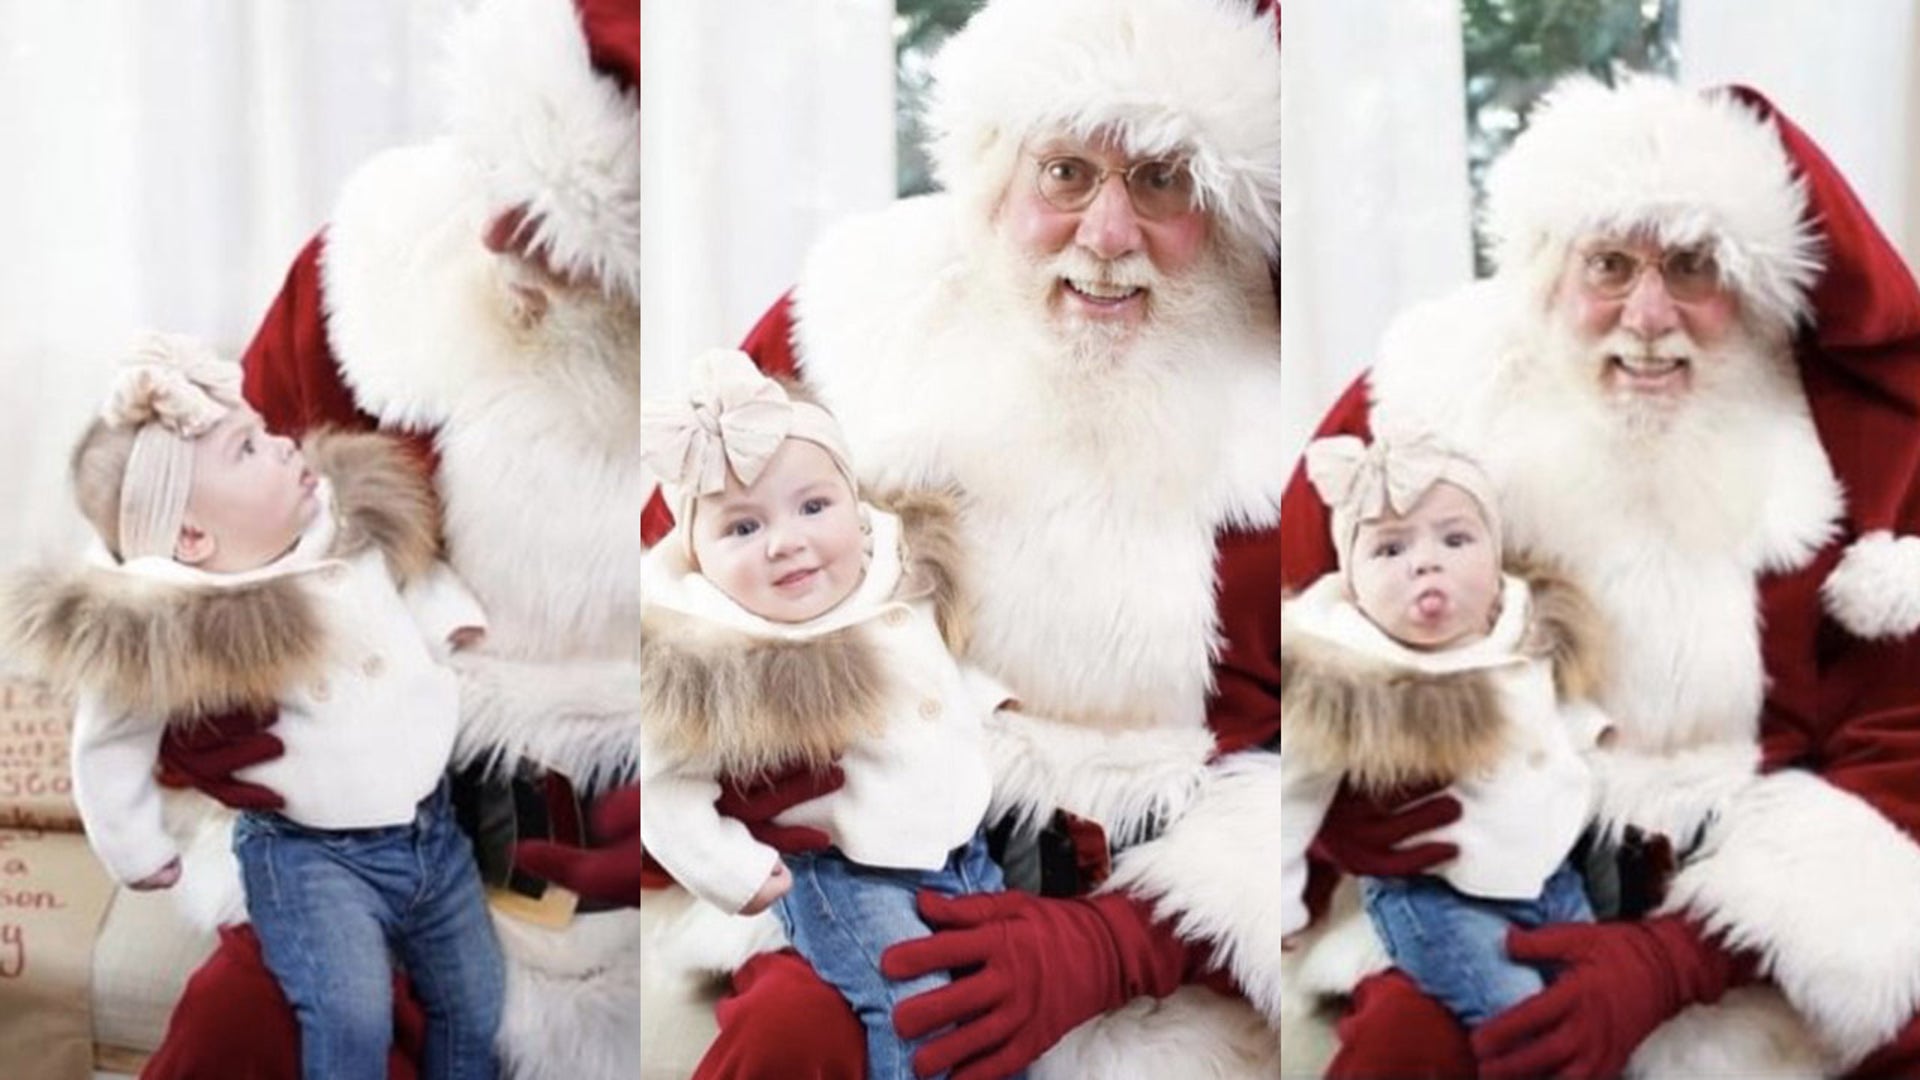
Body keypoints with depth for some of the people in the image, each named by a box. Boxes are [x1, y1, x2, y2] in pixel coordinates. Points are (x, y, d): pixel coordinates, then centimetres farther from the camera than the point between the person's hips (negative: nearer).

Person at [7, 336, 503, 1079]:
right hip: (311, 852, -5)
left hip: (433, 825, 6)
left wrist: (457, 628, 2)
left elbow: (418, 565, 15)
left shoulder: (353, 518, -9)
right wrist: (138, 855, -2)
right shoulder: (179, 627, -23)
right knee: (352, 1017, -25)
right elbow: (108, 746, -11)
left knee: (475, 1004, 16)